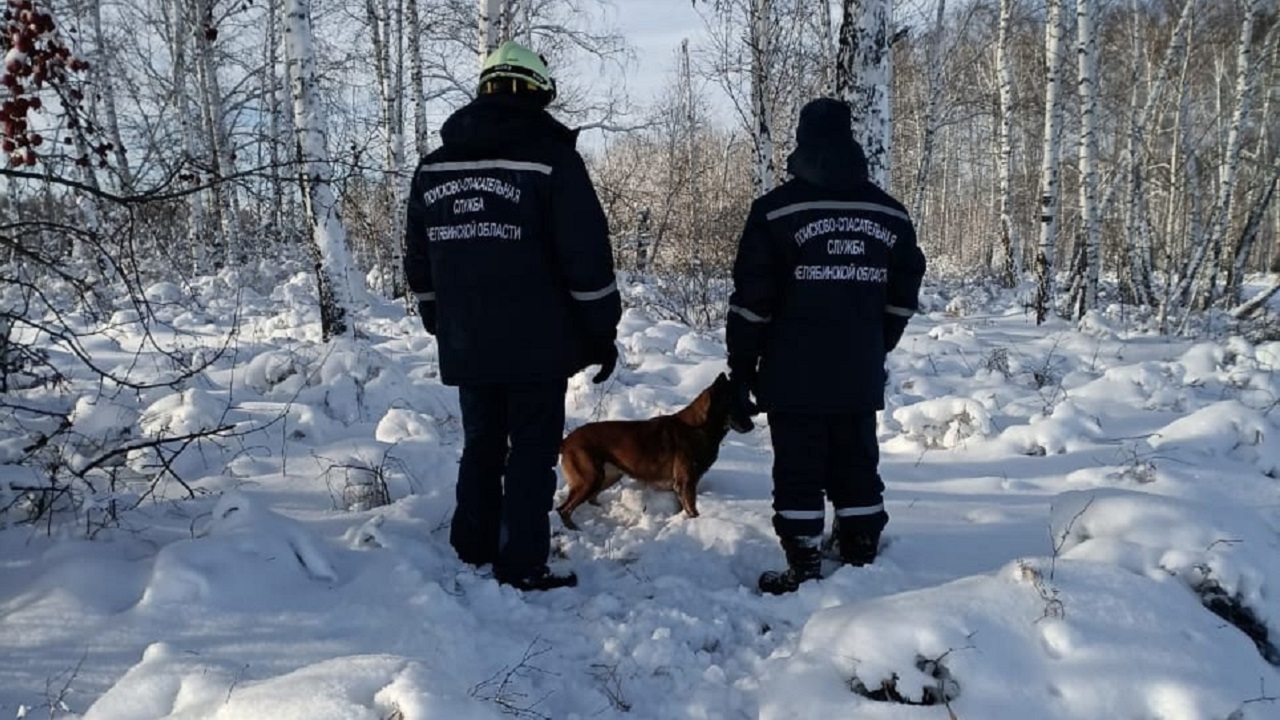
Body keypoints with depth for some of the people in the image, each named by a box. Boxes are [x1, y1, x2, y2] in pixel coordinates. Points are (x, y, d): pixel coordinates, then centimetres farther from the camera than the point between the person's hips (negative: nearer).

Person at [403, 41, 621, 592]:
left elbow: (419, 261, 16)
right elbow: (587, 256, -12)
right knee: (532, 452, 2)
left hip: (465, 344, 5)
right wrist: (602, 330, -3)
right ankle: (522, 567, 3)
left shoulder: (434, 165, 9)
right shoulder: (550, 156, -9)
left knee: (480, 445, 18)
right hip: (537, 343, -5)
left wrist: (441, 324, 27)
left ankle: (471, 549, 28)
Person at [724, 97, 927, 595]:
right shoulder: (891, 214, 6)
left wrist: (741, 376, -3)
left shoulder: (776, 209, -7)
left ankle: (804, 576, 4)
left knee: (798, 476, 2)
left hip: (794, 377, -4)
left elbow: (752, 300, -9)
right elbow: (903, 297, 11)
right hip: (862, 377, 4)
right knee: (857, 471, 13)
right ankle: (863, 566, 21)